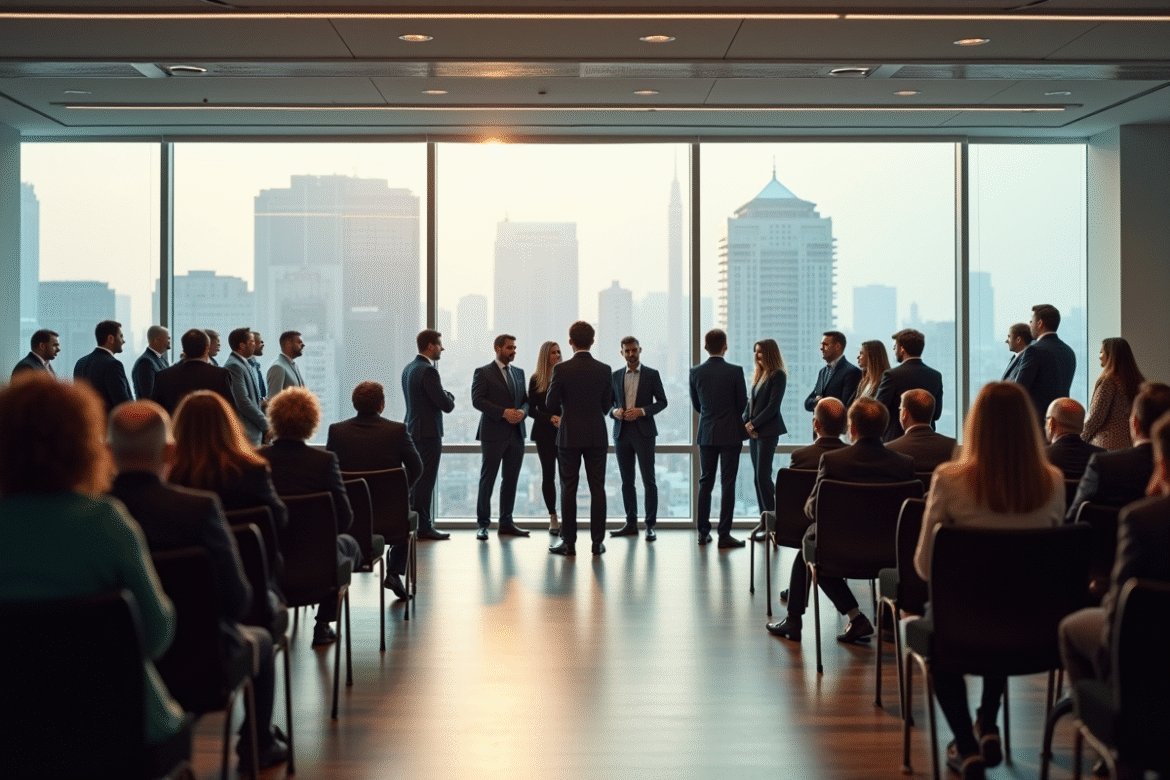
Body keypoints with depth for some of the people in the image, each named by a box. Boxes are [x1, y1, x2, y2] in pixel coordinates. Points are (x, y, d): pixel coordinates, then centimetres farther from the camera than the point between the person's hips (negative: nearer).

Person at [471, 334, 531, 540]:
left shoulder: (519, 373, 16)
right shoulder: (483, 373, -3)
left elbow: (526, 400, 17)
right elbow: (477, 400, -12)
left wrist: (522, 411, -7)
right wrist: (504, 412, -19)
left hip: (516, 433, 6)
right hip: (493, 433, -6)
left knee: (511, 479, 8)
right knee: (487, 479, -1)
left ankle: (506, 522, 17)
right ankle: (483, 524, 4)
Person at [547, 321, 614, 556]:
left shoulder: (561, 369, -9)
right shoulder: (604, 370, -1)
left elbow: (551, 404, -5)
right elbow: (607, 405, 4)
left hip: (569, 435, -2)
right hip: (597, 435, 2)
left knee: (568, 489, 4)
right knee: (597, 489, 5)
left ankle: (568, 542, 5)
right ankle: (597, 542, 6)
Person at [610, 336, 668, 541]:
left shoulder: (652, 374, 2)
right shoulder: (616, 376, 12)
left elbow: (662, 401, 1)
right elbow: (609, 402, 16)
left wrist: (642, 411, -13)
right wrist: (615, 412, -6)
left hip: (644, 432, -3)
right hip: (622, 432, 4)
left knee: (649, 480, -6)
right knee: (627, 481, 7)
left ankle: (650, 526, -2)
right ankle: (631, 523, 14)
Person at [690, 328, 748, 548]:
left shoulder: (696, 372, -3)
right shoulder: (735, 372, -11)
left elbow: (695, 404, 7)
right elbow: (742, 403, -2)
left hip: (706, 434, 3)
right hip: (730, 434, -3)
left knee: (705, 483, 11)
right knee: (728, 484, 0)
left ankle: (703, 532, 13)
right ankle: (724, 534, 0)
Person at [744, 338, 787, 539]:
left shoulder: (778, 375, -8)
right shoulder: (758, 375, 15)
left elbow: (773, 406, -14)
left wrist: (753, 424, -14)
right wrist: (746, 423, 0)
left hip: (768, 431, -8)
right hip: (753, 432, 8)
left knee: (763, 475, -10)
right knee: (757, 477, 8)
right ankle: (764, 519, 13)